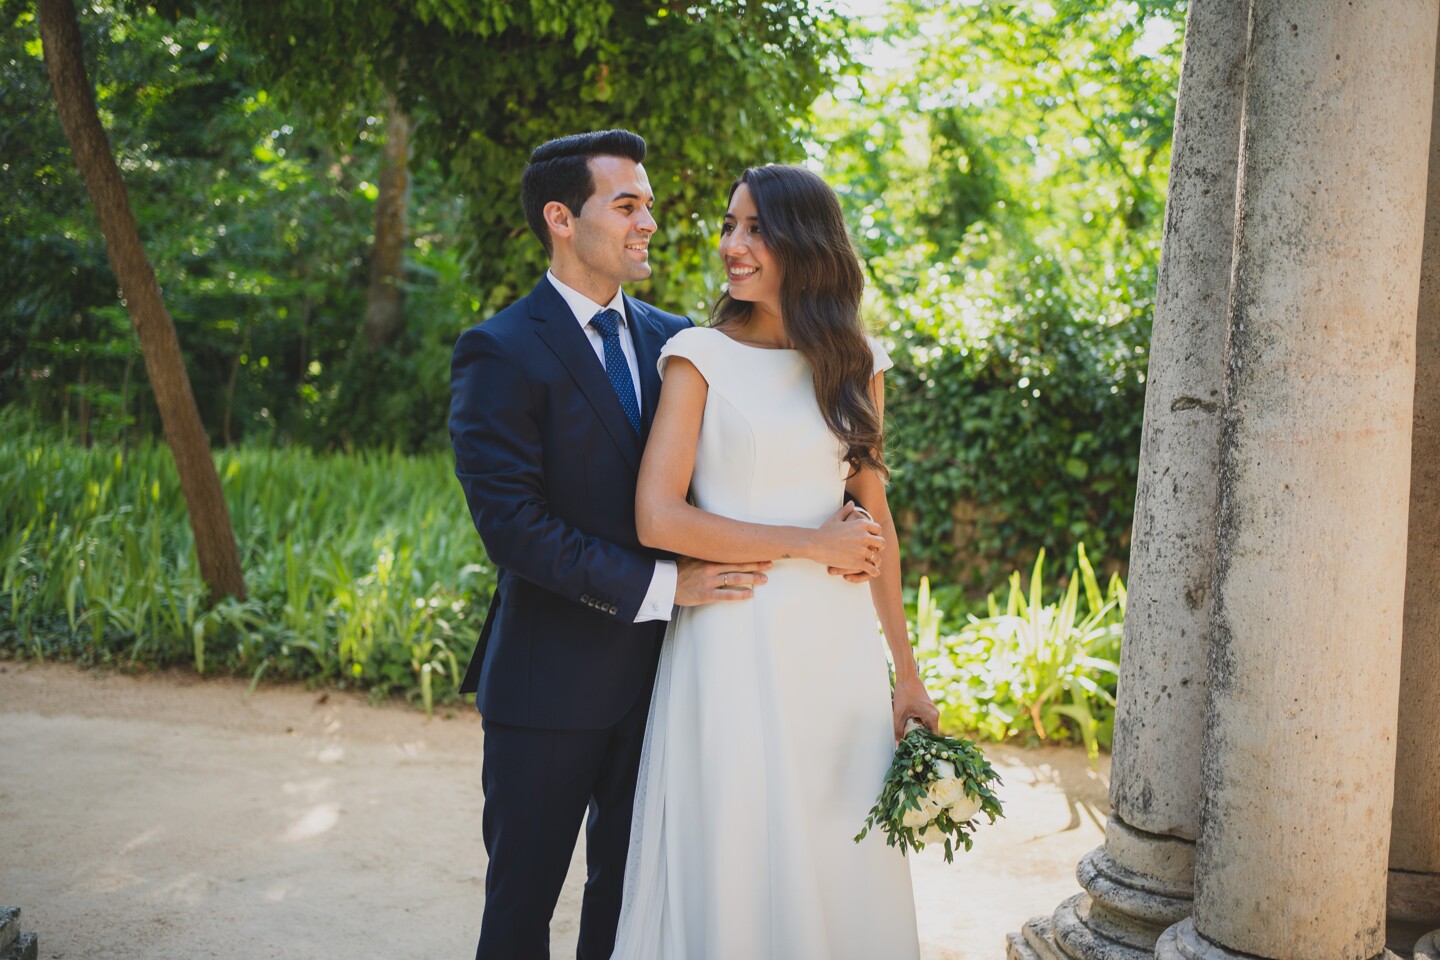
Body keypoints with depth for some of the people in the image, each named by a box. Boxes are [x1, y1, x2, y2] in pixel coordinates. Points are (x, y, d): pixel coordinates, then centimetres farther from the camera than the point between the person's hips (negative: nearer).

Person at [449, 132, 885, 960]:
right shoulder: (501, 353, -11)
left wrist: (818, 534, -14)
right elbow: (511, 523, -19)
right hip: (552, 680, -5)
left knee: (628, 887, 18)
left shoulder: (673, 339, 6)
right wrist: (661, 585, -20)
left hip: (656, 669, 5)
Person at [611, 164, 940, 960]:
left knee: (843, 862, 10)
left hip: (837, 646, 3)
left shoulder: (854, 363, 8)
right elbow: (658, 518, -11)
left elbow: (874, 522, 11)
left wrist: (906, 672, 8)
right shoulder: (700, 356, -3)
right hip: (732, 644, -3)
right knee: (732, 860, 5)